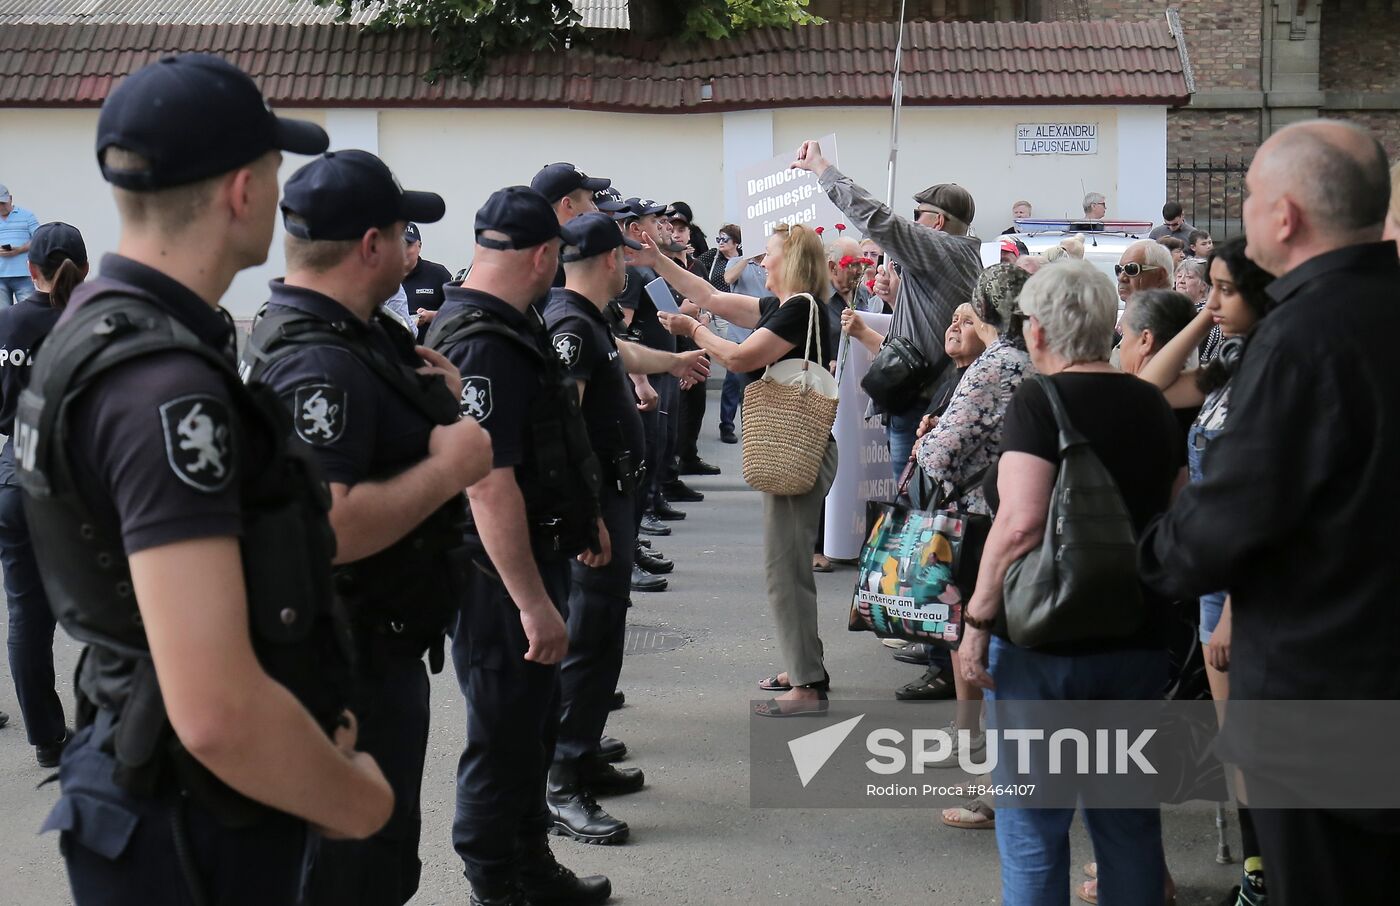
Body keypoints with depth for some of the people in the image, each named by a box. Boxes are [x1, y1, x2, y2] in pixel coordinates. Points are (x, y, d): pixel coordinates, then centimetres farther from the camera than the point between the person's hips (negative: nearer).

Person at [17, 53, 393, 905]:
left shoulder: (98, 321, 6)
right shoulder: (166, 387, -26)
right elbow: (218, 712, -32)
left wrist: (310, 721, 13)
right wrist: (361, 802, -15)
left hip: (141, 765, 9)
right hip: (198, 827, -9)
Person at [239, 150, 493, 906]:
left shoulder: (338, 331, 9)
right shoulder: (320, 362, -25)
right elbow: (323, 528, -36)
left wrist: (433, 395, 3)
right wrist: (449, 467, -25)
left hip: (373, 649, 10)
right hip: (353, 663, -10)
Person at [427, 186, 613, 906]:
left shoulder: (510, 326, 10)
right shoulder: (483, 346, -25)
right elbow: (490, 487, -29)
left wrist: (582, 519, 30)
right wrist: (534, 603, -29)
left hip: (533, 553, 11)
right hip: (501, 571, -11)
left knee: (535, 716, 21)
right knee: (505, 731, 2)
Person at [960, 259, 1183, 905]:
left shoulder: (1038, 402, -12)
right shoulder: (1151, 404, 7)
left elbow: (1022, 522, -22)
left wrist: (978, 619, -15)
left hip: (1044, 640, -6)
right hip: (1139, 638, 6)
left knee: (1033, 826, 6)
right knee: (1129, 818, 16)